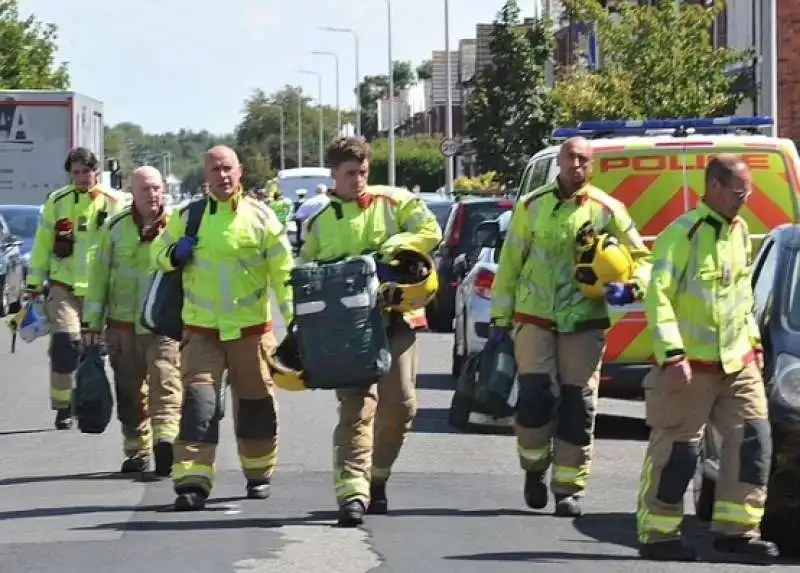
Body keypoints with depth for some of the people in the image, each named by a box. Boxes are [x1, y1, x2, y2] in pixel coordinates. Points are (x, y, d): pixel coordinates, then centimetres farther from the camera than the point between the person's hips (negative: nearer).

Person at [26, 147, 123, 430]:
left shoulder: (112, 203, 2)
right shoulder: (57, 202, 3)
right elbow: (42, 245, 9)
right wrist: (34, 283, 8)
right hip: (63, 286, -1)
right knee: (64, 343, -13)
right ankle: (63, 406, -6)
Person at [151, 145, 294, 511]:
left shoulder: (260, 217, -1)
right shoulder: (189, 216, 4)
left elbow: (283, 271, -1)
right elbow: (158, 252, 14)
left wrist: (295, 318, -8)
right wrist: (174, 254, -10)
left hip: (251, 327, 0)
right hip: (201, 329, 0)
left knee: (255, 402, 11)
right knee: (198, 401, -11)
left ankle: (259, 473, 30)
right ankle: (192, 481, -15)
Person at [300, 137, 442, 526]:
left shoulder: (393, 202, 4)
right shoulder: (320, 223, 12)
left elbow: (430, 232, -6)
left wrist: (387, 249, -17)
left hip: (396, 316, 0)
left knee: (400, 404, 0)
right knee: (357, 404, -10)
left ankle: (376, 477, 22)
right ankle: (352, 492, -18)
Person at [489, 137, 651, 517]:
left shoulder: (607, 210, 2)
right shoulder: (532, 206, 5)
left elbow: (641, 256, 10)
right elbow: (510, 262, 8)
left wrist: (631, 288, -12)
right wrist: (500, 317, 7)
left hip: (584, 321, 0)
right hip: (534, 318, 0)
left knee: (579, 405, 0)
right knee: (536, 397, -10)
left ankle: (569, 487, 9)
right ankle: (535, 468, 16)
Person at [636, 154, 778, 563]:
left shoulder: (740, 232, 12)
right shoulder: (683, 234, -13)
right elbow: (658, 295, -18)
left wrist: (752, 339, 19)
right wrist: (671, 353, -25)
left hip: (738, 363, 7)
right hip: (691, 366, -7)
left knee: (752, 442, 1)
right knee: (677, 451, -2)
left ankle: (735, 530, 8)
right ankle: (657, 536, 7)